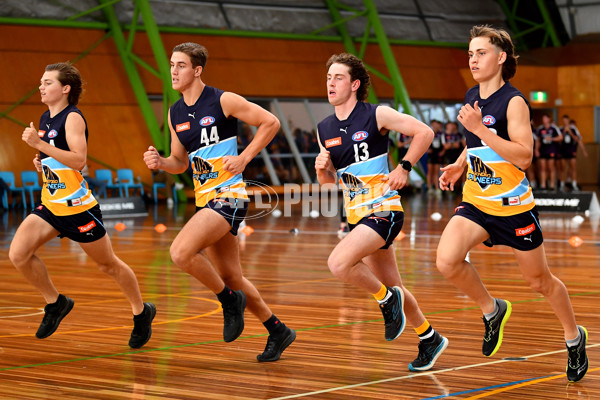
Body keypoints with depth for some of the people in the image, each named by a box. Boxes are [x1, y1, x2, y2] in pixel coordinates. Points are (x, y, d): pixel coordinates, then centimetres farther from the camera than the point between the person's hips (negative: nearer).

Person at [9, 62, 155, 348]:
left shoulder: (73, 118, -14)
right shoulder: (46, 118, 10)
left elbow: (79, 160, -28)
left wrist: (40, 144, -30)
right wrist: (41, 162, 6)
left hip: (77, 206, -7)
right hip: (50, 204, 8)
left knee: (108, 264, 6)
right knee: (18, 254, -9)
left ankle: (142, 312, 27)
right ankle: (55, 303, 11)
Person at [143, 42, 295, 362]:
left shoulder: (223, 101, -10)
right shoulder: (175, 113, 11)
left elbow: (270, 122, -6)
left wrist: (244, 158, -11)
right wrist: (160, 162, -1)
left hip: (228, 195, -8)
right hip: (204, 199, 8)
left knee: (180, 252, -24)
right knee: (232, 278, 11)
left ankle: (229, 300, -2)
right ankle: (278, 332, 27)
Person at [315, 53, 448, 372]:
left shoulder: (376, 115, -9)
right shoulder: (324, 129, 8)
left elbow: (424, 132, -9)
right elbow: (330, 180, 17)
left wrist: (403, 168, -13)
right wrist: (322, 169, -5)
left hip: (383, 210, -7)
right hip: (356, 214, 7)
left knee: (338, 263, -26)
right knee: (393, 287, 15)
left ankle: (387, 299, -2)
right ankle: (430, 339, 33)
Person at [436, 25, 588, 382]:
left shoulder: (514, 101, -14)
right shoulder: (472, 98, 7)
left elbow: (524, 156, -25)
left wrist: (479, 128, -29)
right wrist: (459, 166, 7)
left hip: (513, 205, -5)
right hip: (476, 202, 5)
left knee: (539, 280, 9)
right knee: (447, 261, -19)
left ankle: (574, 337, 35)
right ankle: (492, 310, 7)